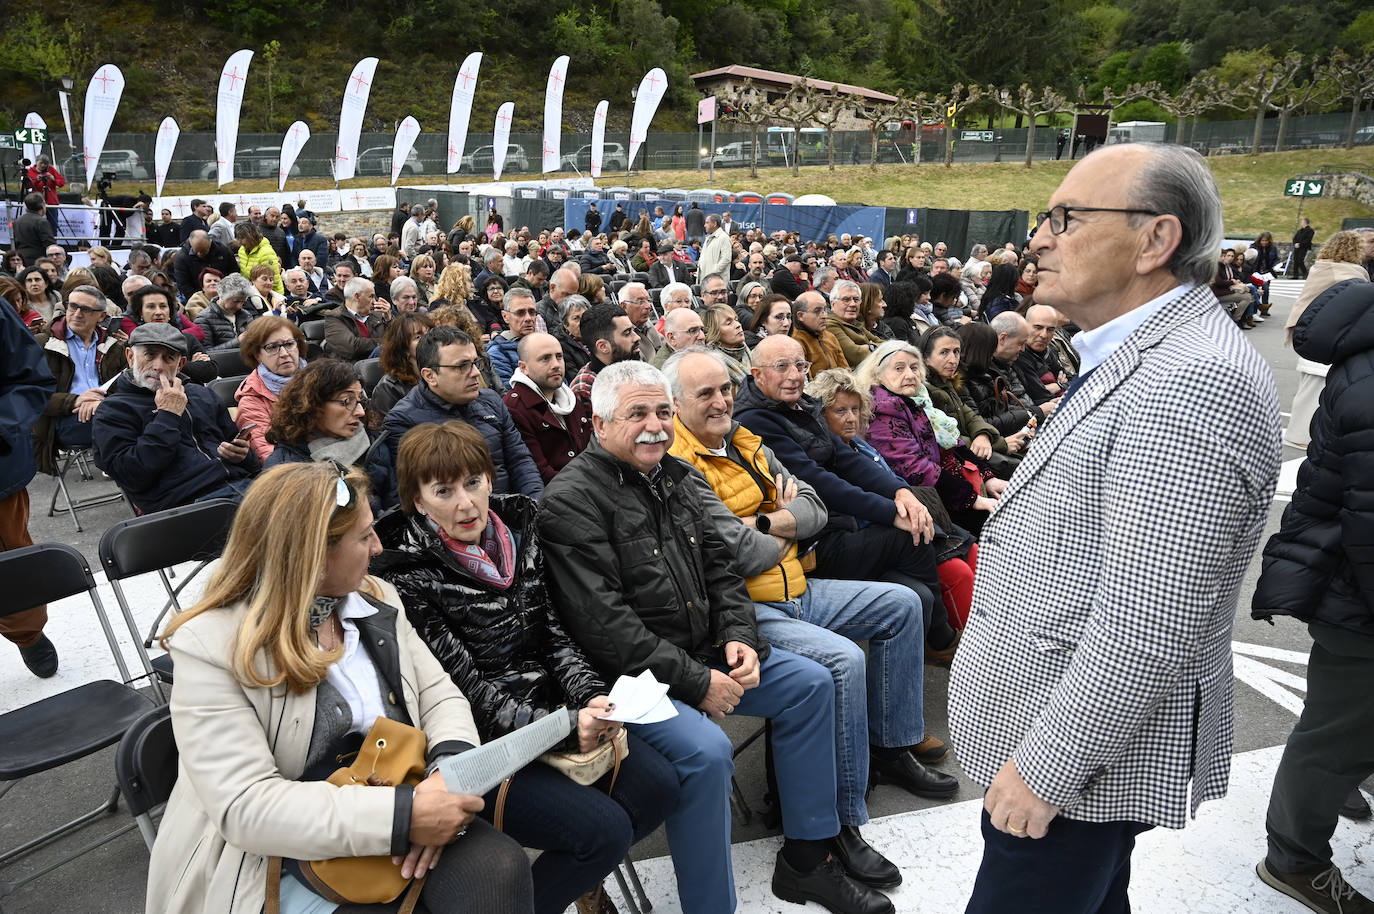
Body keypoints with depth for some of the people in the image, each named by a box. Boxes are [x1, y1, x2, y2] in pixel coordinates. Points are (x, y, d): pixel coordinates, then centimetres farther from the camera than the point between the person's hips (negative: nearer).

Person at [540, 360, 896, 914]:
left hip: (703, 655, 9)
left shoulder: (672, 476, 11)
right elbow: (604, 624, -22)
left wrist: (738, 637, -4)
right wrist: (696, 683, -21)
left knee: (810, 683, 3)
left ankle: (806, 861, 14)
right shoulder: (572, 502, -16)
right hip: (630, 677, -8)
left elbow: (719, 569, 15)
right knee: (705, 749, -31)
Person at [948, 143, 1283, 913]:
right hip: (1053, 727, 9)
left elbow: (1146, 633, -28)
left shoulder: (1193, 385, -25)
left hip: (1092, 755, -9)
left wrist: (1045, 768, -21)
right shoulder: (1140, 358, 8)